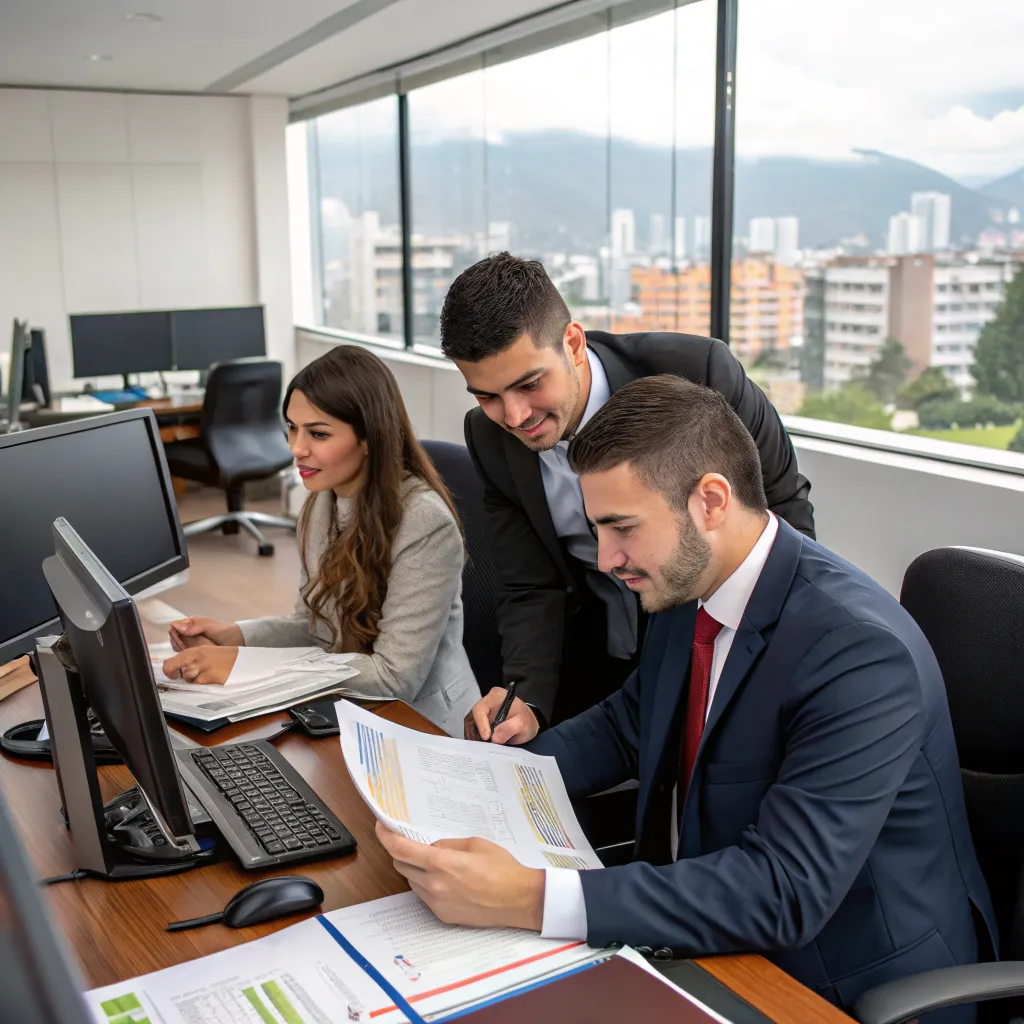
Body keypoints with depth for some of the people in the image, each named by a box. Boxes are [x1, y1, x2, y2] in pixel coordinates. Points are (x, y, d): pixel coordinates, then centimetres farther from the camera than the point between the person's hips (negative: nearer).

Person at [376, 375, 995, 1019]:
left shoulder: (862, 652, -28)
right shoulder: (686, 589, -3)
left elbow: (785, 892, -32)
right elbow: (626, 725, 13)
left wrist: (532, 899, -38)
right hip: (712, 935, 7)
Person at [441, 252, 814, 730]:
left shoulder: (699, 372, -26)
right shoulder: (490, 437, -13)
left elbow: (783, 505, -12)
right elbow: (530, 590, -9)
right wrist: (524, 702, -26)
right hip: (598, 654, 3)